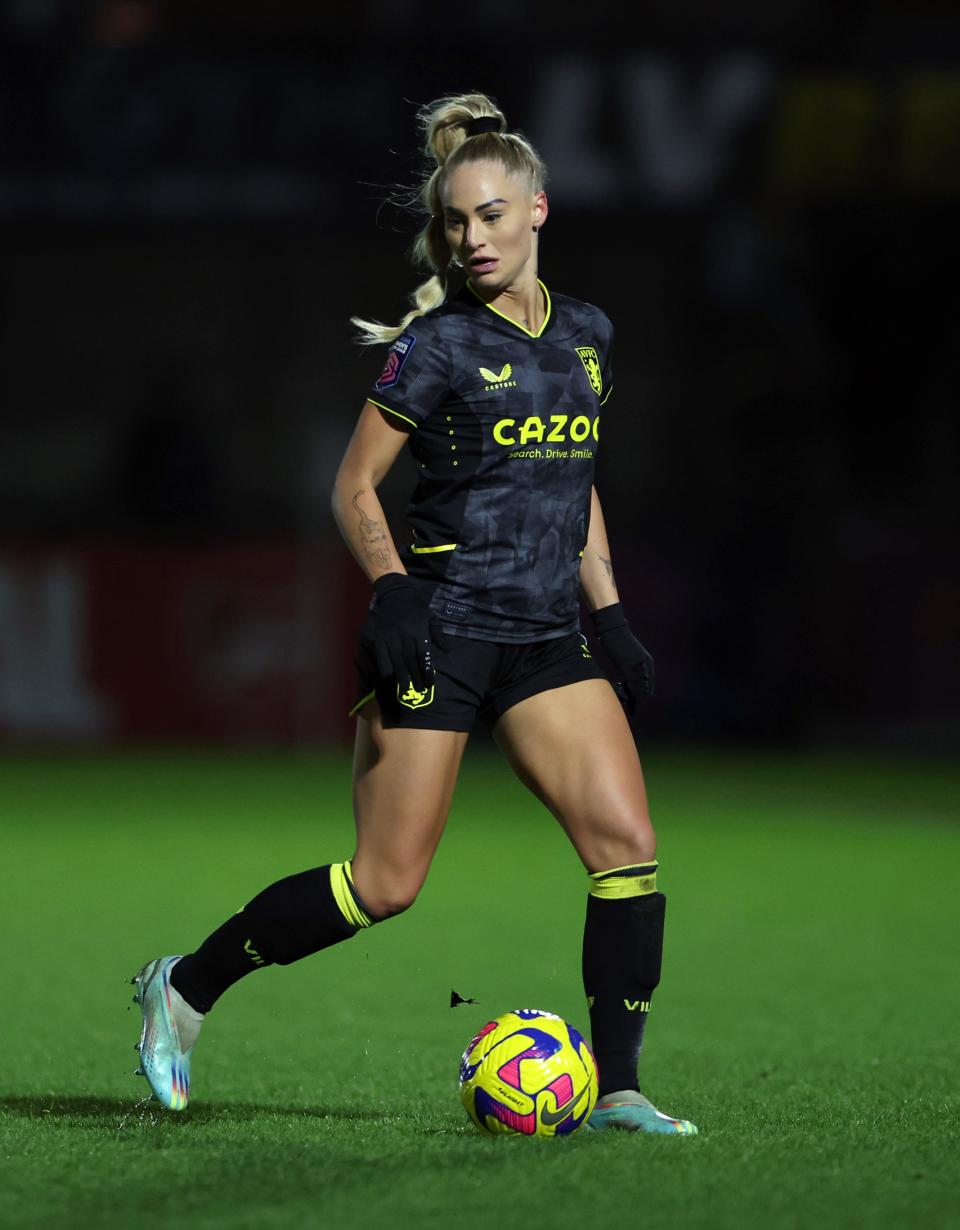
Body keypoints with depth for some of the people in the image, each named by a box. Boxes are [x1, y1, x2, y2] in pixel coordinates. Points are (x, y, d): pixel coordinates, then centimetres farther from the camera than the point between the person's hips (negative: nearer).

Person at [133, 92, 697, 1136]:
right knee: (385, 884, -6)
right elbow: (354, 486, -4)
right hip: (439, 631, -6)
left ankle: (615, 1090, -3)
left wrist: (609, 615, 15)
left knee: (627, 844, -9)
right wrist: (392, 589, -20)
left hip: (545, 638, 6)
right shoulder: (438, 345, -7)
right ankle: (185, 988, 12)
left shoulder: (586, 334, 11)